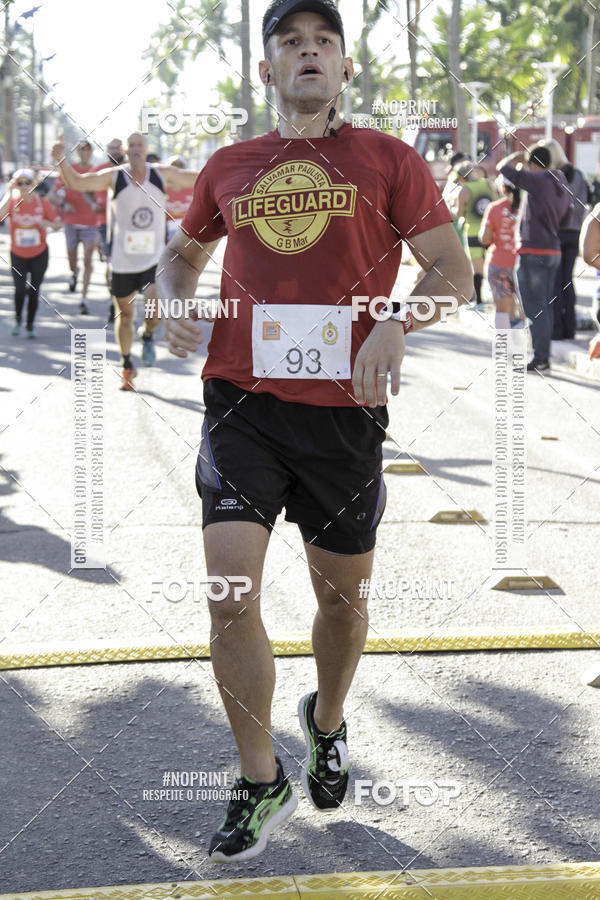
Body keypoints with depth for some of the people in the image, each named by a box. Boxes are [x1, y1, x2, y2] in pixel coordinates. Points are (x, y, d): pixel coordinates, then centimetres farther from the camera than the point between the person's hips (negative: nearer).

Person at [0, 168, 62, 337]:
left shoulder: (42, 202, -6)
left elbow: (59, 224, 0)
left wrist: (46, 223, -21)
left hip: (39, 253, 1)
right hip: (18, 254, -1)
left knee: (34, 290, 3)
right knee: (20, 289, -9)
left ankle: (30, 324, 20)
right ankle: (18, 319, 18)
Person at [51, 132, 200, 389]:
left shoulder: (162, 174, 0)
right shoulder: (114, 176, -3)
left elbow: (198, 179, 9)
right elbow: (76, 182, -6)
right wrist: (61, 161, -22)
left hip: (154, 259, -1)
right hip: (123, 260, 1)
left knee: (156, 310, -21)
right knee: (124, 314, 10)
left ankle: (147, 335, 14)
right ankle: (127, 366, 29)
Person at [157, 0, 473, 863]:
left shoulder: (386, 161, 2)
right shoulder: (229, 167, 10)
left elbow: (452, 269, 0)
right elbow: (184, 251, 26)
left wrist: (394, 326, -18)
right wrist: (175, 302, 5)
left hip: (344, 405, -1)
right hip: (242, 401, 1)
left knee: (343, 592, 13)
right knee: (230, 593, -11)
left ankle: (327, 723, 43)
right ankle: (262, 783, 5)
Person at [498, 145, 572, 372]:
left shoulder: (538, 181, -14)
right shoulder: (562, 187, 11)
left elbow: (503, 168, -9)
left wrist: (516, 157, 9)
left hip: (532, 251, -8)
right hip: (553, 250, 8)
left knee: (534, 308, -6)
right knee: (544, 307, 13)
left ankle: (540, 359, -7)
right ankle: (544, 356, 17)